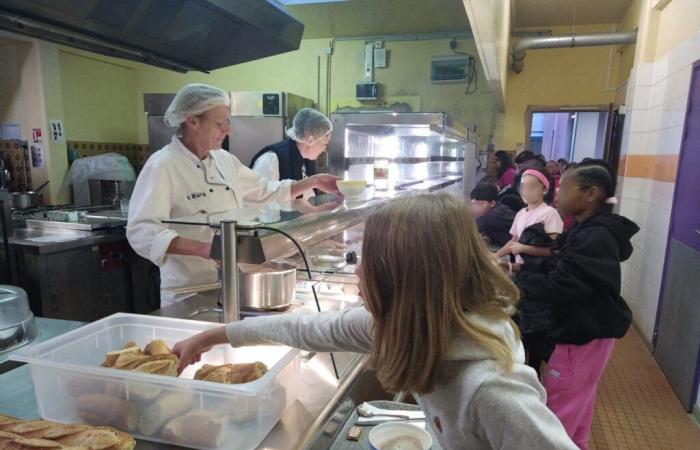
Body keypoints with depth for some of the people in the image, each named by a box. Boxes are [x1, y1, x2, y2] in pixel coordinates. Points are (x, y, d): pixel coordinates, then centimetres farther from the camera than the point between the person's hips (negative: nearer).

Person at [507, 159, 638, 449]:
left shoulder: (595, 238, -26)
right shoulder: (589, 231, 6)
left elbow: (558, 288, -28)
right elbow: (564, 273, 11)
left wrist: (515, 278, -17)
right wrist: (523, 273, 0)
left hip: (585, 333, -10)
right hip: (584, 329, 10)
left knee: (557, 413, 3)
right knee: (577, 408, 24)